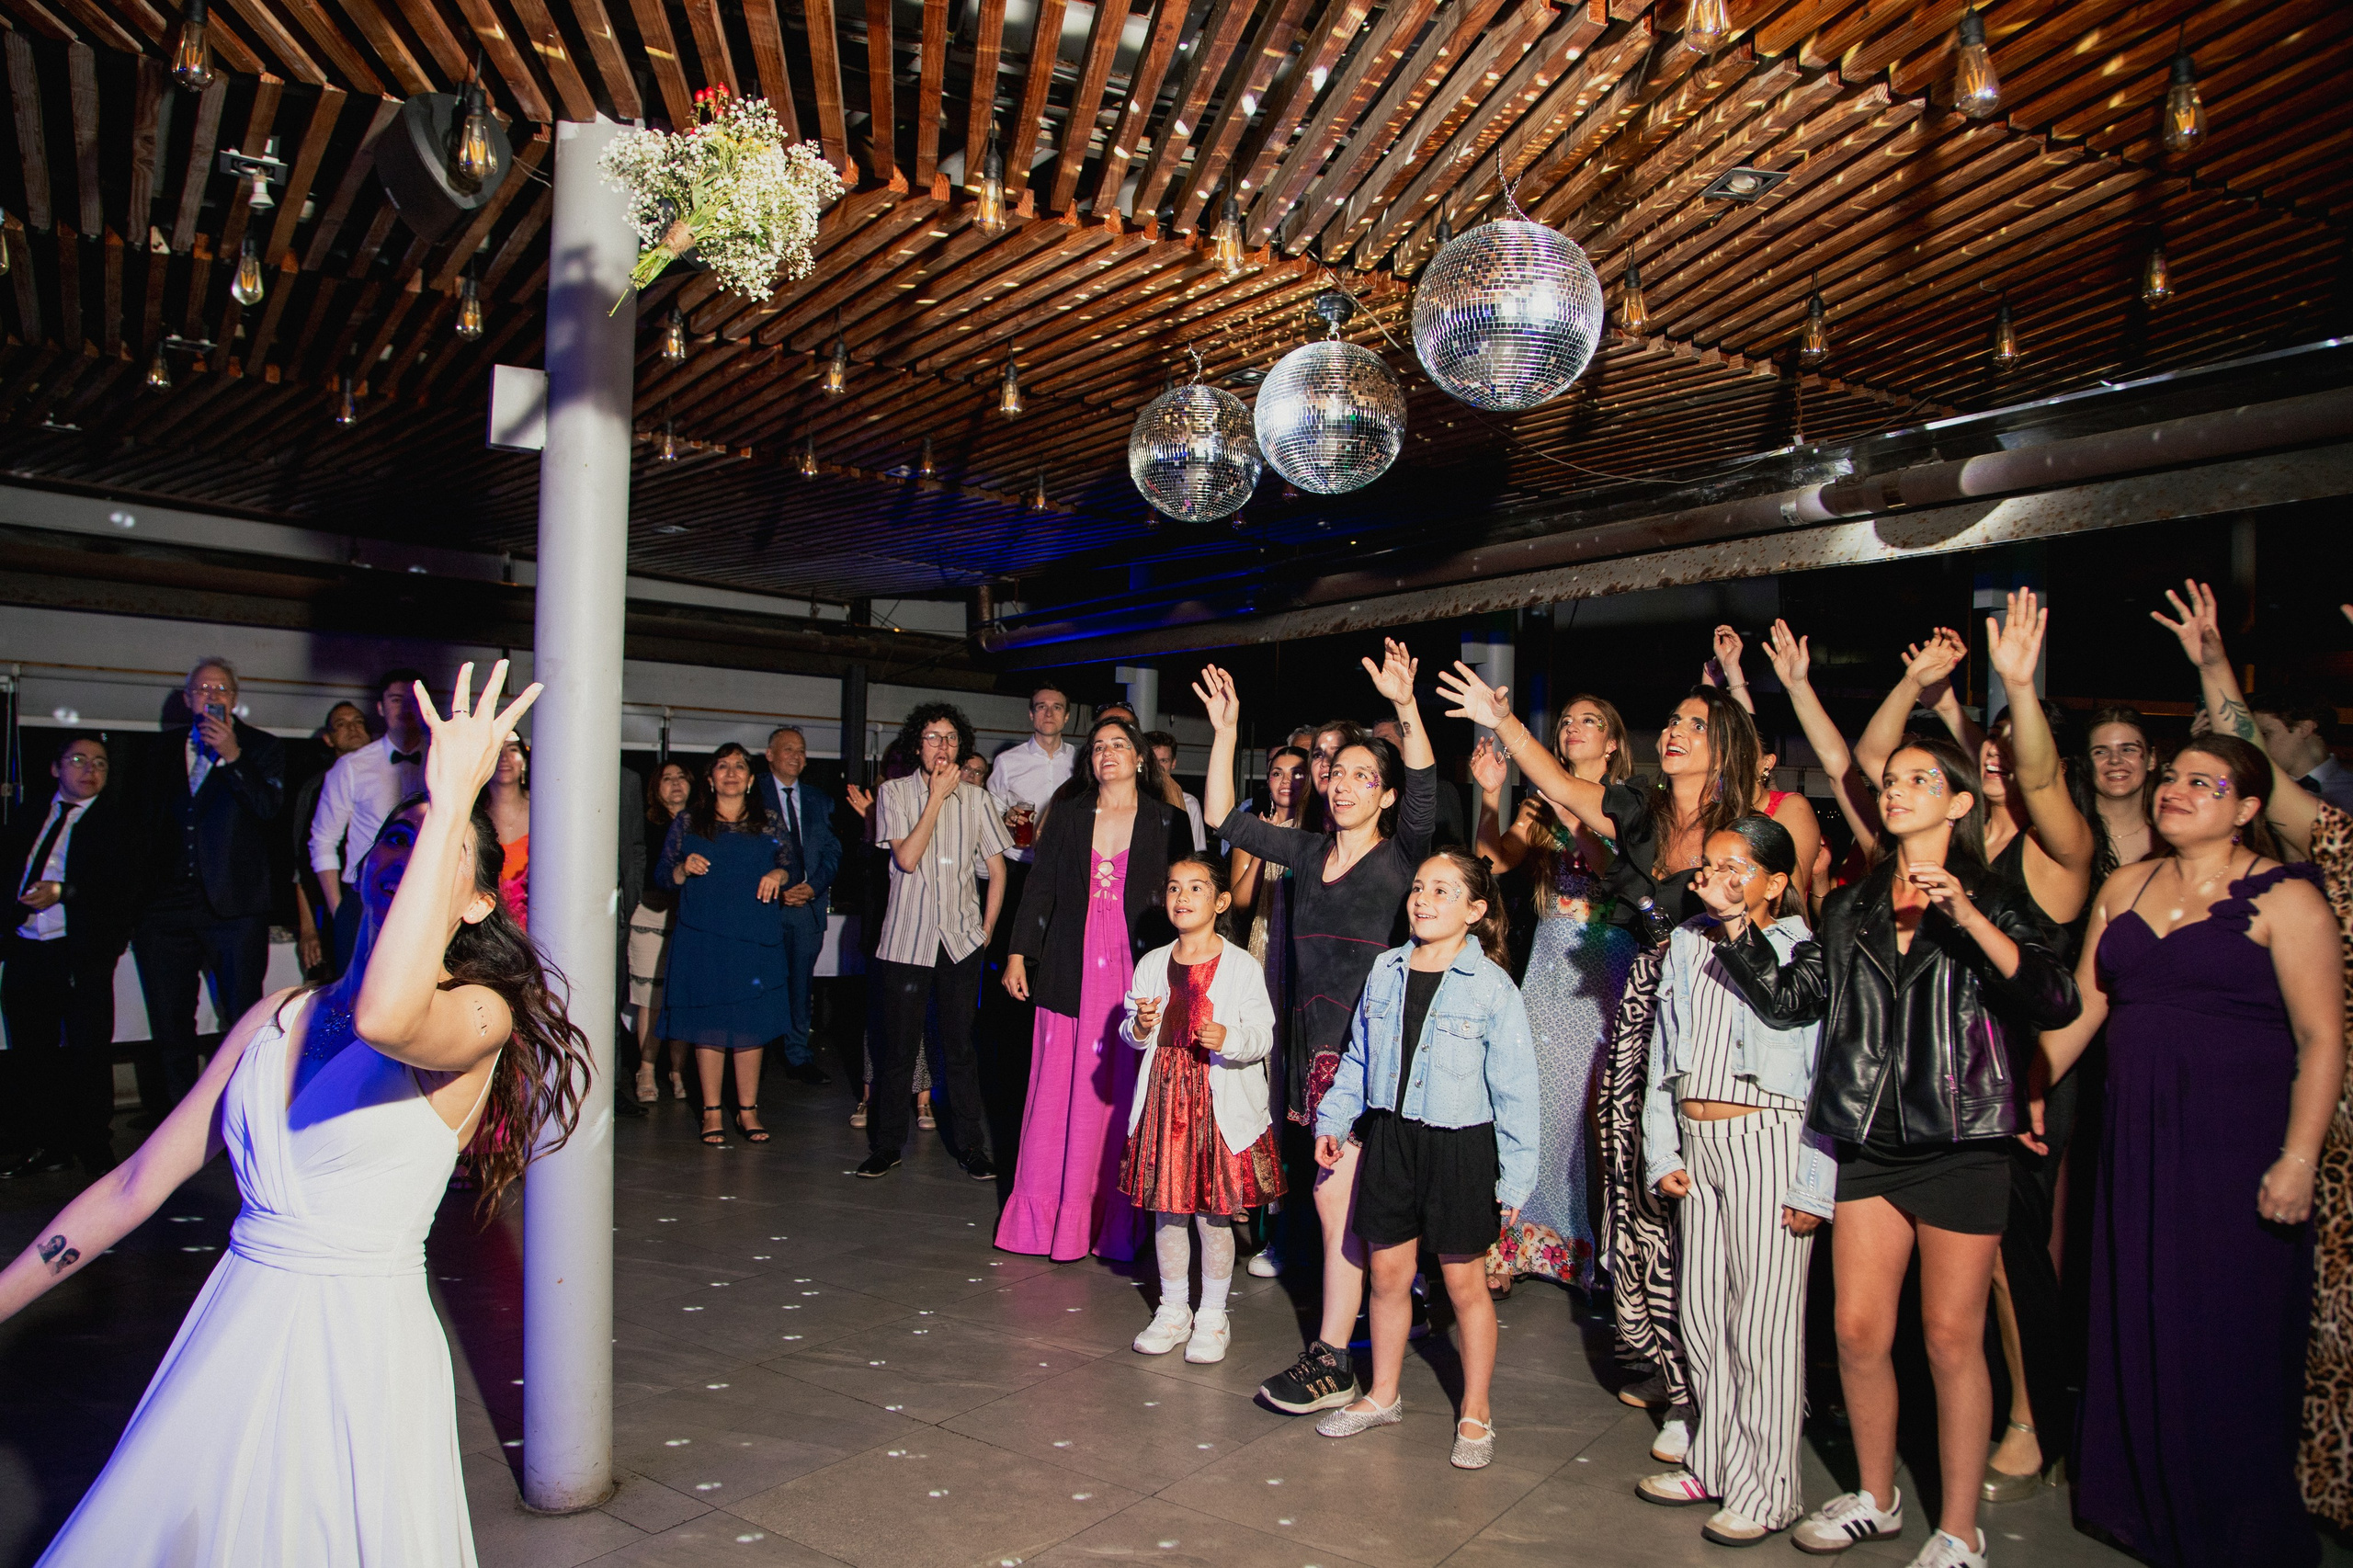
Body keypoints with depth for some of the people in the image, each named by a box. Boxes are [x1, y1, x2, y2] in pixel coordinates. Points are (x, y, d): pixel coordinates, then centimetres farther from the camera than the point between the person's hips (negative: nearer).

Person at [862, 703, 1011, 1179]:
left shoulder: (977, 799, 6)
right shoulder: (895, 792, 1)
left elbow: (997, 869, 11)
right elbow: (907, 858, -12)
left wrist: (987, 931, 6)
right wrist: (937, 797, -11)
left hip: (961, 940, 1)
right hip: (906, 938, -1)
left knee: (960, 1046, 5)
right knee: (898, 1046, 4)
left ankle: (970, 1146, 16)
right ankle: (887, 1145, 18)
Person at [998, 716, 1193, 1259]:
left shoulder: (1168, 822, 5)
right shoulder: (1067, 815, 11)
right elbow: (1040, 886, 10)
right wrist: (1018, 953, 5)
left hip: (1138, 971, -2)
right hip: (1071, 970, 2)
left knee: (1122, 1091, 0)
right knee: (1058, 1087, 3)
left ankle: (1113, 1223, 10)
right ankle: (1044, 1216, 14)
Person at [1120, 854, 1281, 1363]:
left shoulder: (1241, 967, -4)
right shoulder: (1152, 964, 8)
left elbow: (1263, 1036, -6)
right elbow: (1131, 1034, 12)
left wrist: (1228, 1038, -24)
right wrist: (1139, 1027, -10)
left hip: (1221, 1102, -3)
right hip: (1164, 1095, 4)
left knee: (1213, 1212, 3)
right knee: (1167, 1208, 10)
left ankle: (1212, 1316, 19)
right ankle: (1173, 1309, 26)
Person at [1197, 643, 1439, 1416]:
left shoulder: (1401, 857, -4)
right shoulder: (1308, 851, 11)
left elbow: (1425, 795, -23)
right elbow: (1223, 817, 12)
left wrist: (1407, 707, -36)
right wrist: (1226, 730, 5)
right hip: (1315, 1045, 6)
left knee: (1336, 1195, -8)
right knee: (1347, 1200, 14)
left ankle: (1331, 1359, 0)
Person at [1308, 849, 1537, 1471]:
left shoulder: (1491, 987, -12)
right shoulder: (1385, 971, 2)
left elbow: (1515, 1088, -9)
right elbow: (1358, 1058, 14)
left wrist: (1515, 1175, -9)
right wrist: (1333, 1119, 13)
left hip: (1460, 1146, -4)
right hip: (1389, 1138, 4)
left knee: (1464, 1280, 8)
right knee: (1387, 1270, 14)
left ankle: (1475, 1413, 26)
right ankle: (1383, 1395, 33)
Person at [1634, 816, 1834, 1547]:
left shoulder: (1805, 954, -7)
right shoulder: (1687, 945, 11)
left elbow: (1830, 1075, -10)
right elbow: (1662, 1055, 14)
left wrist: (1814, 1185, -13)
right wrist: (1661, 1153, 9)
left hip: (1768, 1141, -6)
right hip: (1697, 1142, 6)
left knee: (1763, 1318, 0)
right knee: (1701, 1311, 12)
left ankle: (1766, 1490, 12)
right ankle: (1714, 1464, 26)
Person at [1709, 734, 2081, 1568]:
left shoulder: (1993, 900, -1)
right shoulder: (1853, 906, 12)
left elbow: (2059, 1002, -17)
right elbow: (1791, 999, 7)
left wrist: (1969, 920, -27)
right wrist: (1736, 924, -2)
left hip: (1960, 1145, -4)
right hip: (1870, 1144, 4)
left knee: (1951, 1339, 4)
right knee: (1858, 1331, 8)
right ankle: (1876, 1499, 28)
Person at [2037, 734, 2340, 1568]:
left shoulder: (2284, 898, -6)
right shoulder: (2125, 888, 10)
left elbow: (2322, 1040, -10)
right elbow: (2080, 1007, 14)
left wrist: (2297, 1159, -16)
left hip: (2240, 1142, -5)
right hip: (2138, 1139, 5)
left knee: (2233, 1338, 3)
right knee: (2138, 1327, 11)